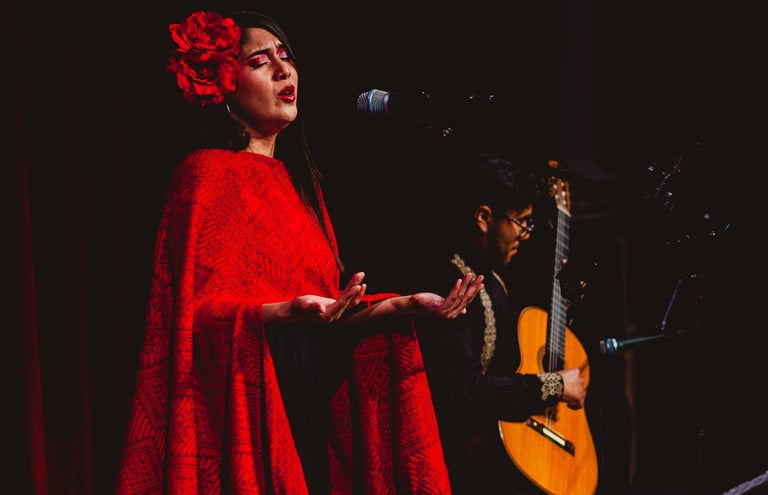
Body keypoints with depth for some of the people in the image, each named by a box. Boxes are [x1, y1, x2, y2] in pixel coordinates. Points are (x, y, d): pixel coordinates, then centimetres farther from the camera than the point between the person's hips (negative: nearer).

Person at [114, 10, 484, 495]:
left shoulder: (296, 177, 15)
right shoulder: (210, 171, -7)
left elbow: (326, 302, 13)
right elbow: (204, 309, -15)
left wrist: (404, 305, 3)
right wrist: (288, 314, -31)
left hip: (309, 408, 7)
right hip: (250, 412, -7)